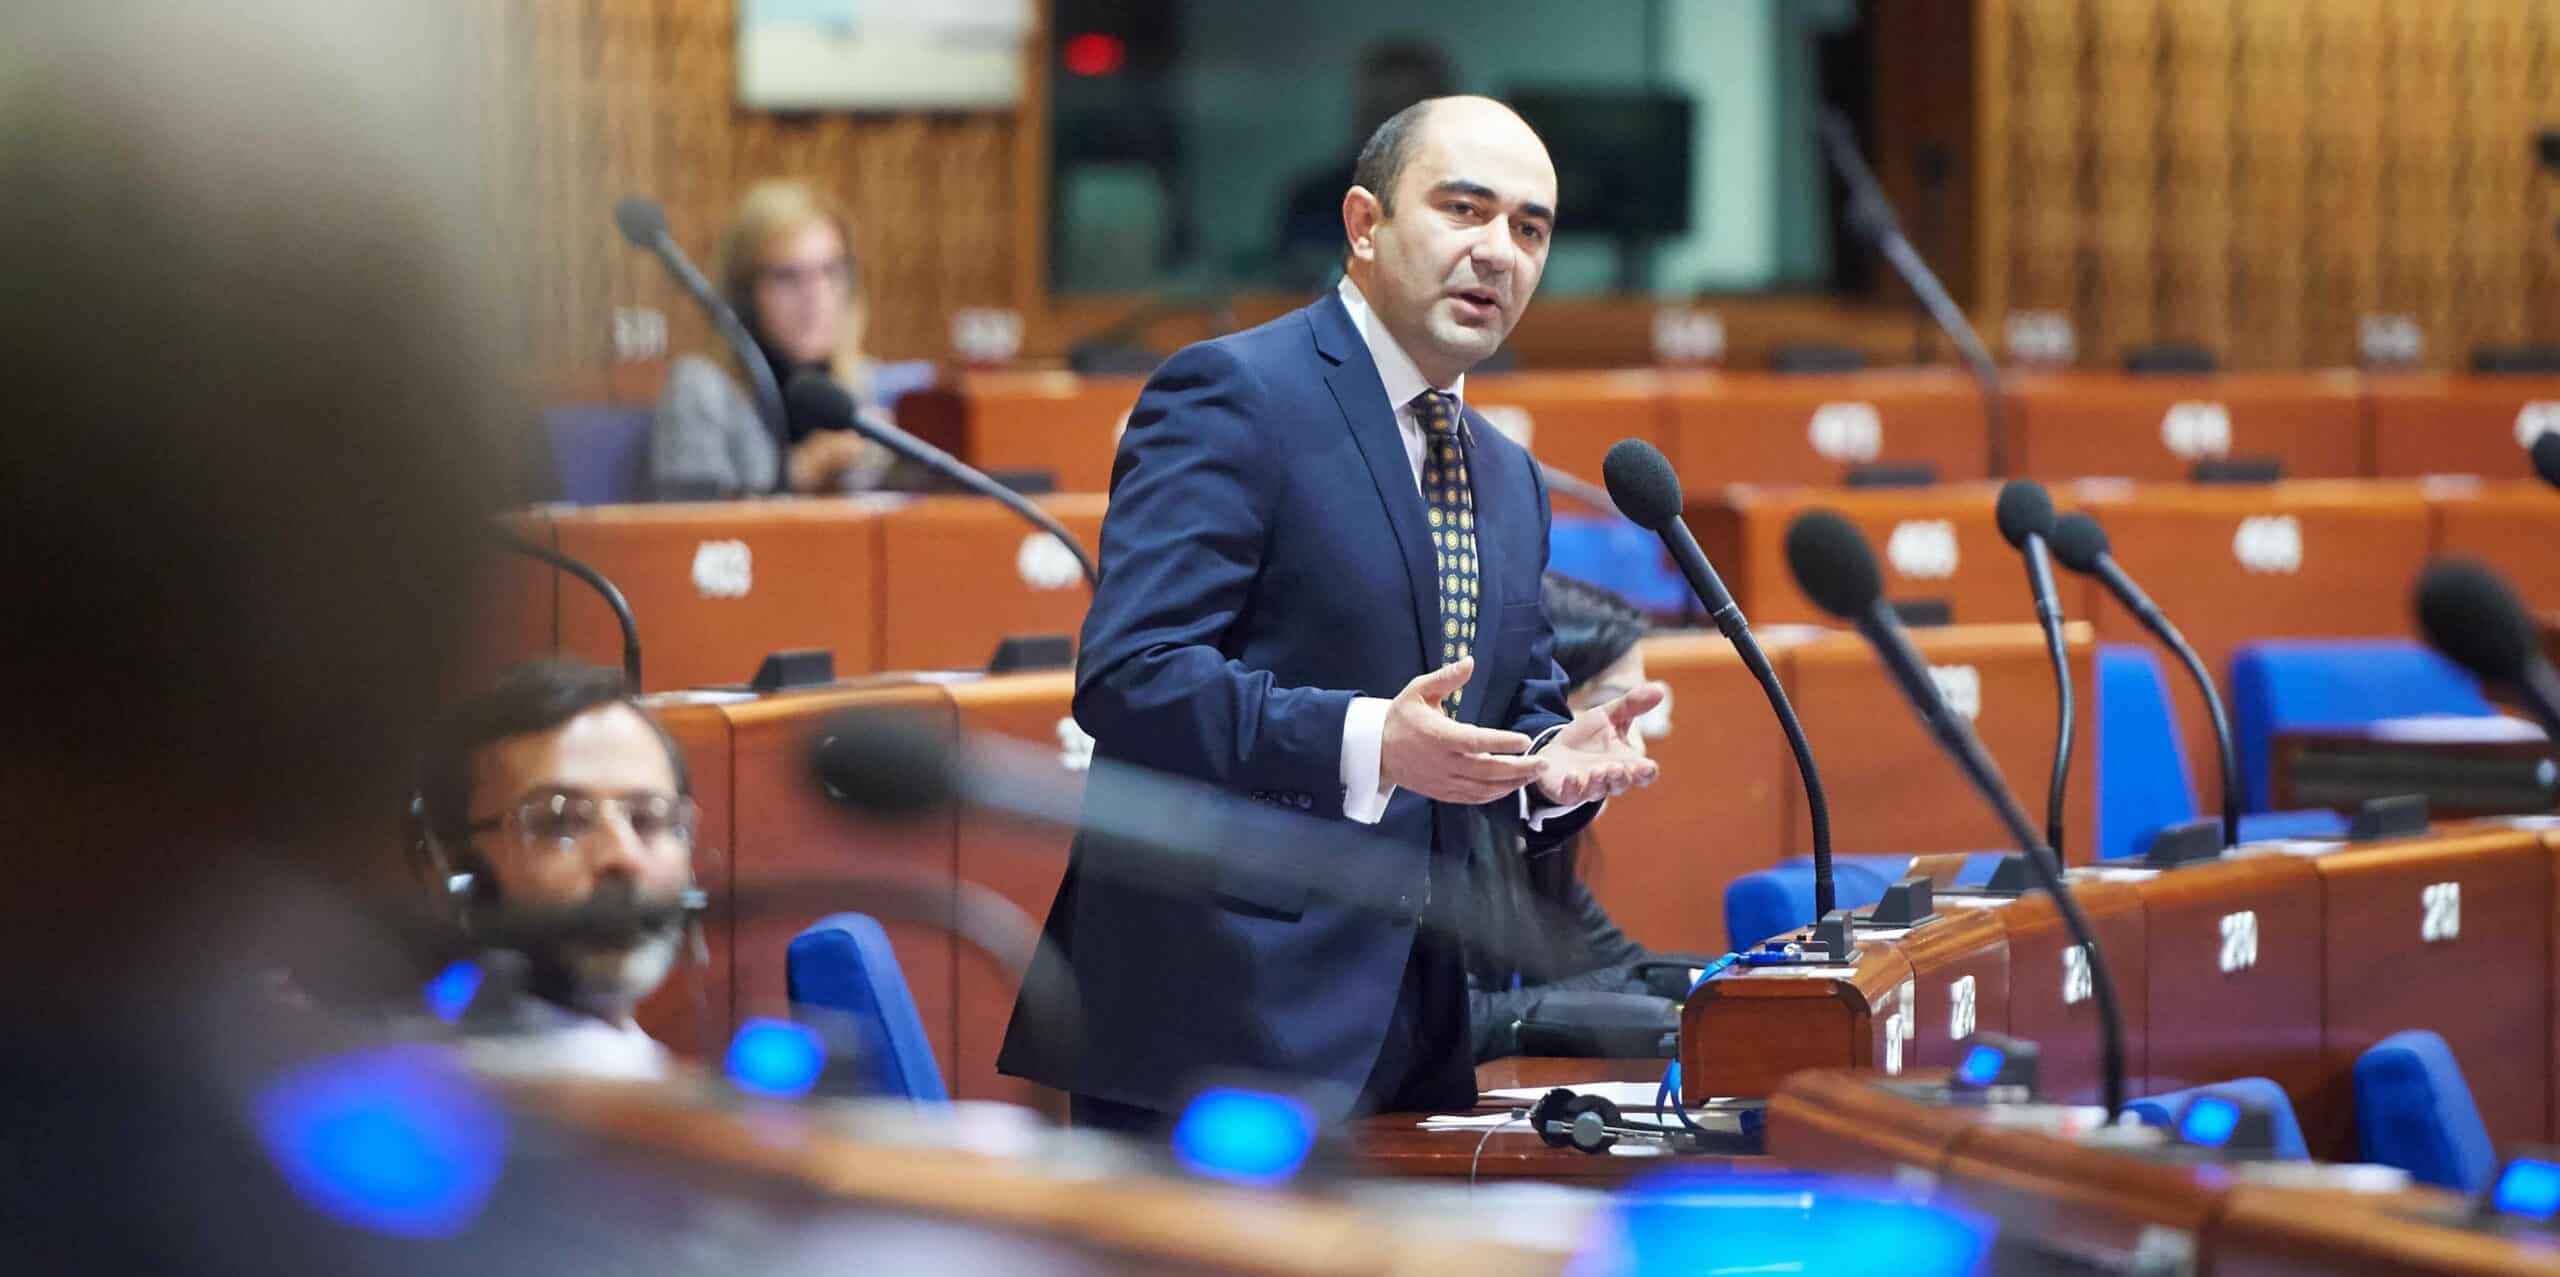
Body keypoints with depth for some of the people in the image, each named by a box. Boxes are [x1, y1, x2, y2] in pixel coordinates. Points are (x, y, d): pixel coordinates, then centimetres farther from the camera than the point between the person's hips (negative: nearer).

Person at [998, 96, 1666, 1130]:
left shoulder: (1509, 480, 21)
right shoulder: (1232, 394, -7)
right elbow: (1126, 674, -17)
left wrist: (1552, 758, 1)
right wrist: (1364, 743, -28)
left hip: (1409, 1039, 9)